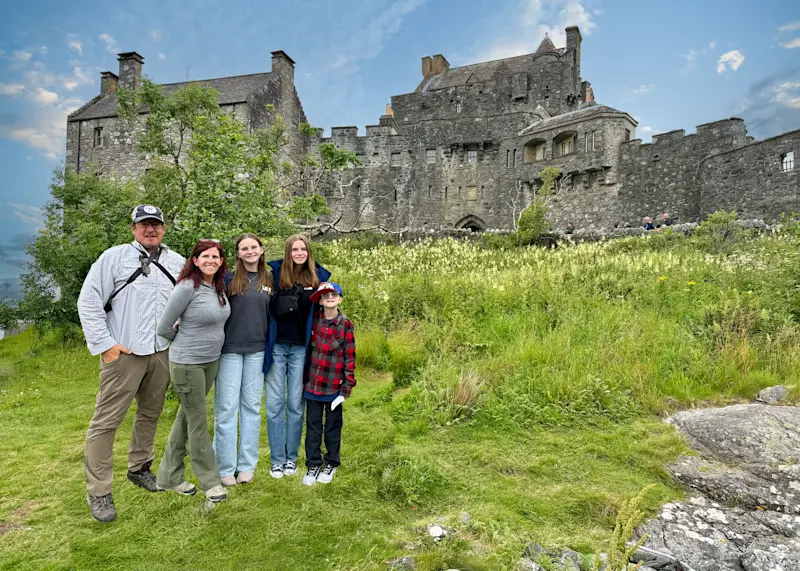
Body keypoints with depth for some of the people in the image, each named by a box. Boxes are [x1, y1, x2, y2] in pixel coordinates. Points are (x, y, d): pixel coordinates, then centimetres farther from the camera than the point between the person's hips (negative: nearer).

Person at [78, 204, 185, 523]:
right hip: (123, 353, -4)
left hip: (162, 353, 5)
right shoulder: (114, 257, -2)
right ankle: (98, 493, 11)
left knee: (150, 414, 17)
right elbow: (89, 302, -4)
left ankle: (139, 468, 36)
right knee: (107, 420, -1)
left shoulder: (177, 263, 9)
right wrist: (104, 344, -9)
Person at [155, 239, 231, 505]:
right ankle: (210, 481, 18)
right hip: (187, 363, -7)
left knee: (186, 417, 16)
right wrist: (185, 342, 4)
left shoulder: (219, 287, 3)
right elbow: (164, 327, -11)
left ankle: (169, 477, 31)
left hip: (211, 361, 7)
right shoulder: (187, 288, -18)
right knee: (198, 423, 3)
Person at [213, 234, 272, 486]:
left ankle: (247, 465, 19)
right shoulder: (228, 278, -2)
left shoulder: (270, 279, 8)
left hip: (257, 350, 3)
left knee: (252, 406, 9)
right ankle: (225, 467, 14)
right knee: (227, 407, 2)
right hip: (230, 349, -3)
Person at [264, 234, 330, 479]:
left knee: (295, 404, 8)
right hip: (276, 346, -1)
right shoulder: (275, 273, -1)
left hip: (300, 348, 1)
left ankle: (291, 457, 22)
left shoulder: (317, 277, 4)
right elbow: (271, 308, -1)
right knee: (275, 404, 4)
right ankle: (277, 459, 17)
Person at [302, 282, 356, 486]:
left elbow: (350, 357, -5)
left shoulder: (345, 325, -6)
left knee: (333, 426, 12)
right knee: (313, 426, 10)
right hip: (312, 384, 2)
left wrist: (347, 388, -6)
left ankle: (331, 464, 28)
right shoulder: (313, 320, 1)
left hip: (334, 387, -2)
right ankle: (313, 465, 23)